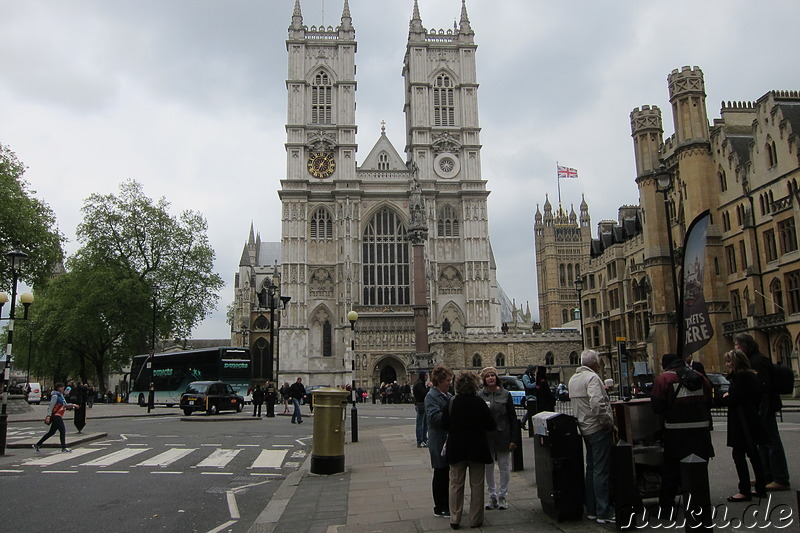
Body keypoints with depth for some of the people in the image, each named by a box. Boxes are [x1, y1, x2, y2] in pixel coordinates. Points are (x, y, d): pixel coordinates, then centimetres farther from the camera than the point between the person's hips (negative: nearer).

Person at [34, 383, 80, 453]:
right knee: (62, 430, -10)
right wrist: (49, 416, -20)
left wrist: (73, 405, 9)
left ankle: (37, 445, 24)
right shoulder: (55, 396, -11)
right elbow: (51, 405, -16)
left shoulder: (61, 395, 18)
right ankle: (64, 448, -7)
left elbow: (66, 405, 23)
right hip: (56, 416, -10)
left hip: (59, 416, 10)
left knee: (51, 432, 15)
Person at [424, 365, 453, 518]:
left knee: (446, 473, 15)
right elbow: (434, 416, -25)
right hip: (439, 442, -8)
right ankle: (439, 508, 12)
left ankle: (446, 505, 25)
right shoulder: (431, 396, -13)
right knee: (440, 473, 1)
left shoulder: (448, 395, 13)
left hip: (448, 441, 8)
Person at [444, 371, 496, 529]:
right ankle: (475, 520, 15)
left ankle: (455, 519, 14)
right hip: (477, 449, -2)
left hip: (456, 449, 2)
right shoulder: (479, 403, -13)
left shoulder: (452, 403, -7)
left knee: (456, 484, 12)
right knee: (476, 485, 10)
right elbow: (491, 426, -8)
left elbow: (445, 425, 1)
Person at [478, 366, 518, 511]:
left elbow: (512, 417, 1)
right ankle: (492, 496, 22)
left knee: (505, 467, 6)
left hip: (503, 436, 0)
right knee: (488, 468, 8)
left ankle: (502, 496, 20)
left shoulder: (505, 394, -1)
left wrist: (513, 439, -3)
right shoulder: (479, 395, -1)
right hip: (485, 437, 0)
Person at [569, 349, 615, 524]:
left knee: (591, 468, 15)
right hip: (598, 428, -9)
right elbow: (597, 403, -27)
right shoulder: (592, 377, -16)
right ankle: (604, 513, 0)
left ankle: (591, 510, 21)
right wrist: (609, 423, -16)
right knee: (601, 471, -5)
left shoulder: (573, 379, 13)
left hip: (585, 429, 9)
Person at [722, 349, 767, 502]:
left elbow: (732, 400, -21)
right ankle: (761, 488, 20)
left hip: (741, 424, -10)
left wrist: (725, 397, -1)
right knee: (753, 454, 14)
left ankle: (745, 491, -6)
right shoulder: (752, 376, 13)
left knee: (738, 454, -6)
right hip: (752, 421, 10)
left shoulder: (740, 377, -17)